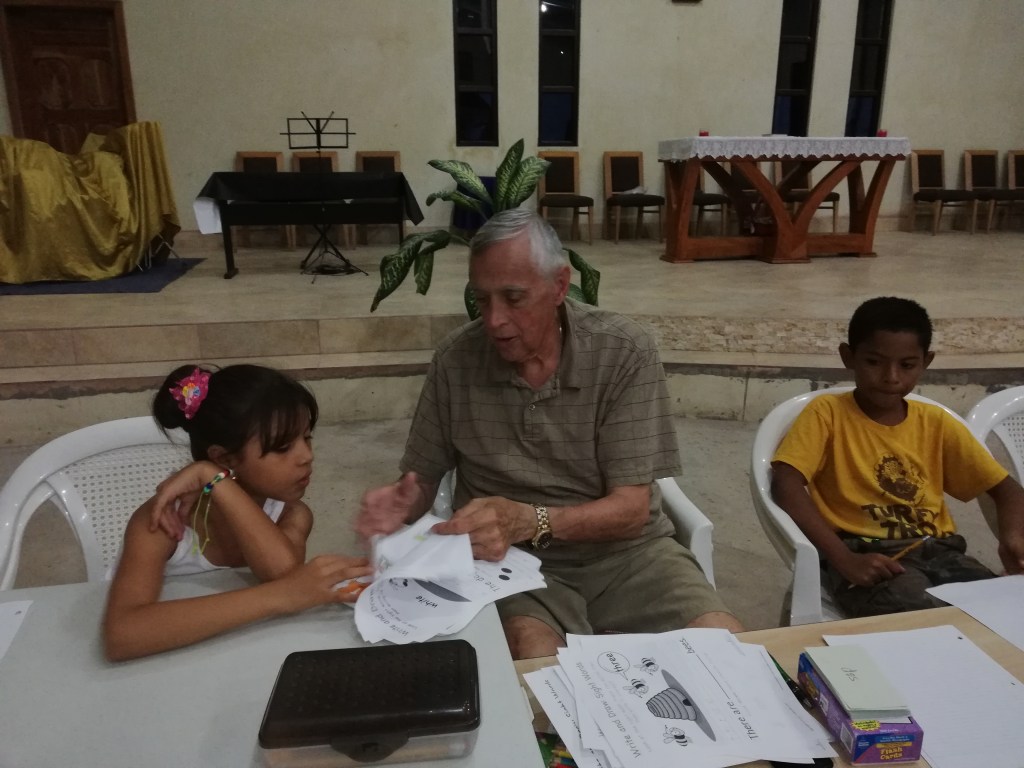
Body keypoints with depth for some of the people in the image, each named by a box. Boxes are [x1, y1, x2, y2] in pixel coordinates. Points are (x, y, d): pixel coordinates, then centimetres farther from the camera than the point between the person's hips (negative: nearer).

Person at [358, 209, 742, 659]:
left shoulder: (625, 352, -11)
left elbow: (630, 508, -14)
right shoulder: (455, 360, -5)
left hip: (623, 551, 1)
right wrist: (404, 502, -19)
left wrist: (527, 520, -31)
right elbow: (422, 477, 6)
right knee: (534, 660, -32)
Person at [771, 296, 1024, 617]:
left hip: (936, 550, 5)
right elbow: (785, 484, -16)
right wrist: (844, 560, -25)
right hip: (865, 554, -5)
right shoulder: (827, 412, -3)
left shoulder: (936, 423, 11)